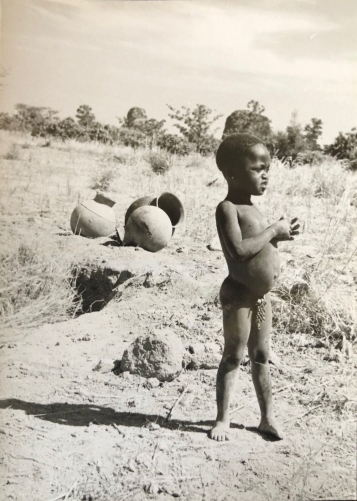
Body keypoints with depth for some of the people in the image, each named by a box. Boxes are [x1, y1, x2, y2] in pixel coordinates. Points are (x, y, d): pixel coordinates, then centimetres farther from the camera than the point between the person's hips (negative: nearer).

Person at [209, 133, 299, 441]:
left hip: (262, 297, 8)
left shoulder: (252, 208, 12)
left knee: (261, 358, 16)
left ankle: (268, 417, 28)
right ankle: (223, 419, 17)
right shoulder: (228, 208, -16)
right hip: (240, 296, -8)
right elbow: (239, 250, -29)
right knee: (233, 357, 2)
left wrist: (279, 235, 1)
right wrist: (273, 231, -20)